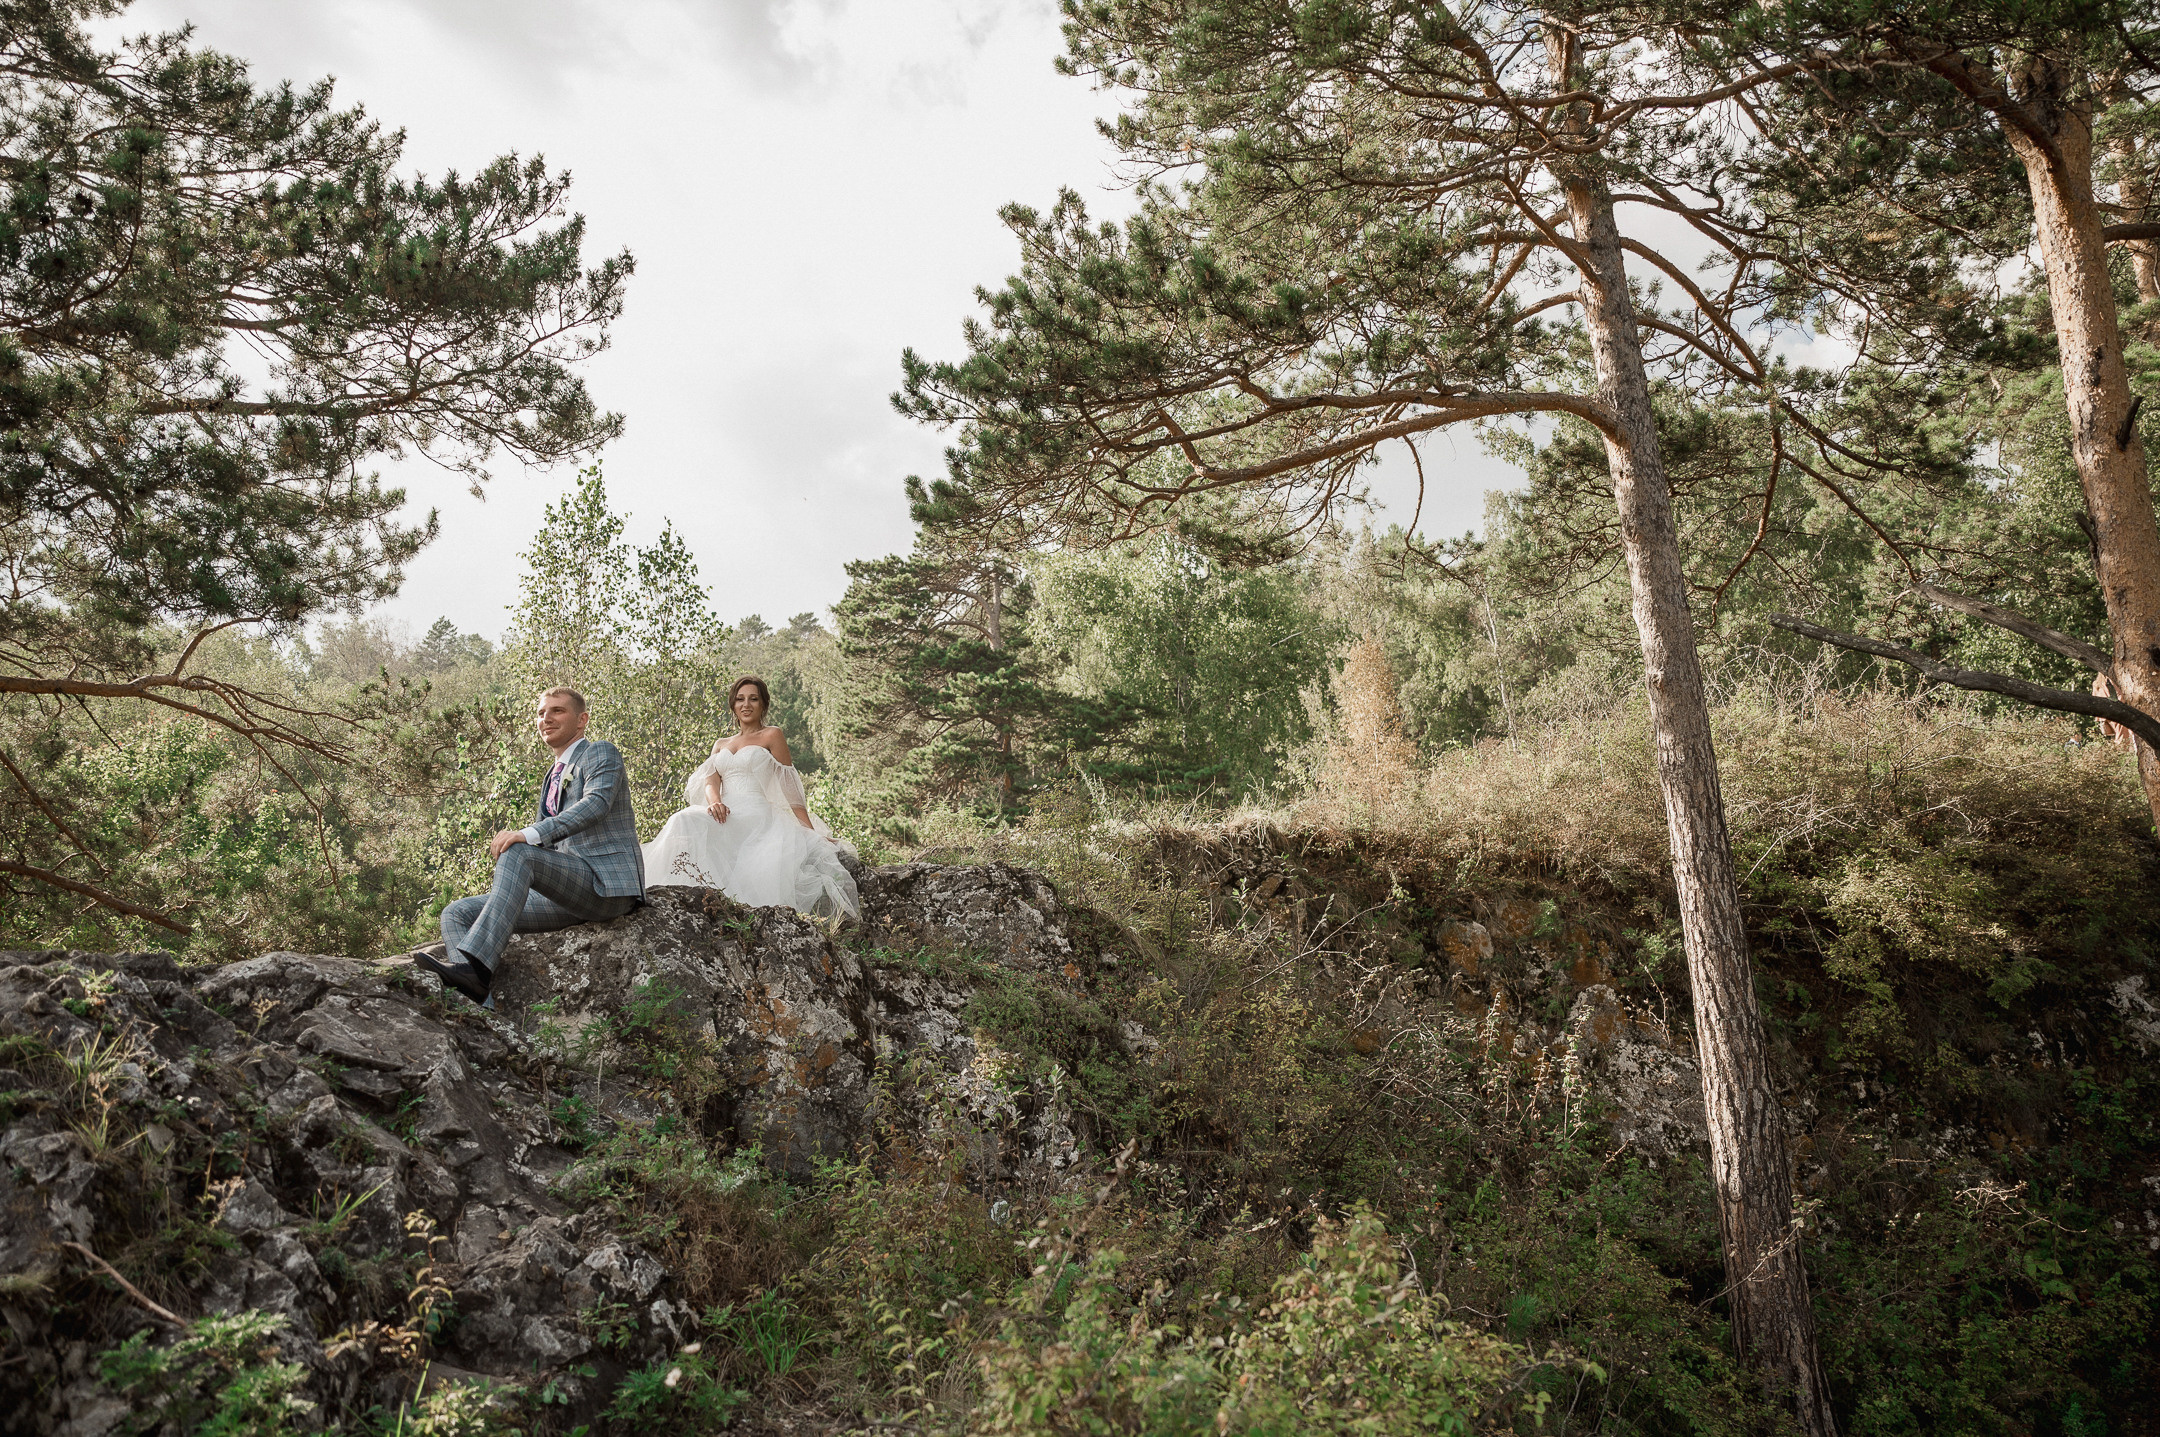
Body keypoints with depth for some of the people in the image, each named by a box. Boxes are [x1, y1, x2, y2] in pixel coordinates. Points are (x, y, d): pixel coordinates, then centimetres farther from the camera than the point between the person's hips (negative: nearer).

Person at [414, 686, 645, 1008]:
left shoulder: (600, 753, 2)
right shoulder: (553, 778, 29)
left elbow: (596, 803, -19)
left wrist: (529, 835, -32)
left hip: (606, 884, -9)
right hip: (567, 896, 9)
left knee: (518, 853, -32)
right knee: (457, 914, -5)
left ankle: (476, 965, -44)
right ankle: (481, 1011, -31)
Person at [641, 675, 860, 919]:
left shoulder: (771, 736, 11)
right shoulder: (721, 745, 27)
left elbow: (789, 788, 5)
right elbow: (711, 780, 11)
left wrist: (811, 833, -2)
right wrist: (714, 801, -15)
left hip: (757, 817, -4)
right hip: (727, 817, 4)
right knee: (685, 821, -28)